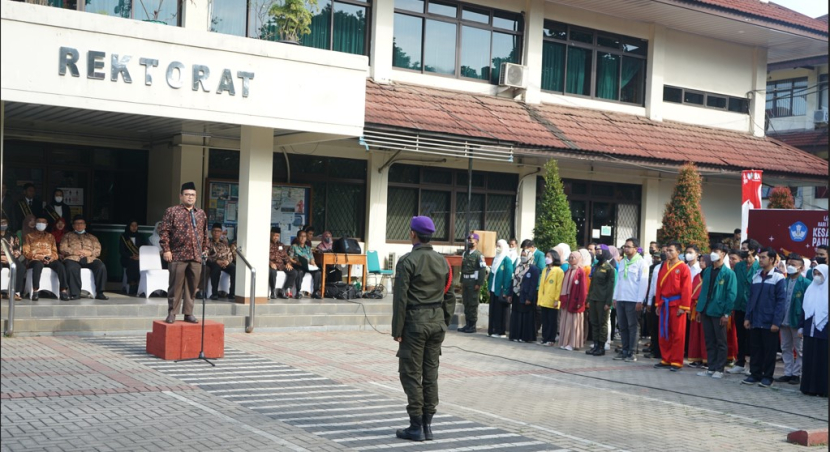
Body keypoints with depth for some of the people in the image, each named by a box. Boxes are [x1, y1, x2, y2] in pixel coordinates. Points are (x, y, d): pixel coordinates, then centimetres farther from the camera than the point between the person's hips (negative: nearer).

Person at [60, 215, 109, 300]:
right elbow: (63, 249, 11)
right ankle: (75, 293, -34)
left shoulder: (92, 237, 30)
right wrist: (74, 252, -7)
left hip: (90, 259, 2)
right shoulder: (68, 236, 26)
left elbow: (98, 251, 16)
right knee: (72, 268, -39)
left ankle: (100, 293, -27)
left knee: (101, 267, -30)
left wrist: (89, 253, -5)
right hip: (73, 259, -2)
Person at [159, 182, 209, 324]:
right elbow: (164, 232, -3)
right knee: (176, 285, -1)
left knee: (192, 287, 6)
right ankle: (172, 313, 7)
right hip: (178, 255, -4)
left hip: (196, 257, 4)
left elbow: (205, 234, 21)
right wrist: (166, 249, -10)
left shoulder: (201, 214, 16)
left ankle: (188, 313, 14)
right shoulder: (172, 211, 1)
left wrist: (205, 249, 13)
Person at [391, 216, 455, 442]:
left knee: (411, 374, 1)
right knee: (431, 373, 10)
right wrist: (445, 323, 16)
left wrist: (397, 329, -8)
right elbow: (449, 296, 10)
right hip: (437, 322, 6)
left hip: (415, 322, -6)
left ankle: (416, 427, 2)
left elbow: (400, 298, -12)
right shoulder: (442, 261, 8)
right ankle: (428, 424, 14)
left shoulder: (407, 261, -10)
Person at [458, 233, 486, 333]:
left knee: (473, 304, -3)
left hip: (473, 282, -7)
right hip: (465, 281, 7)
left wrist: (479, 284, -18)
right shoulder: (465, 254, 14)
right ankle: (468, 324, 17)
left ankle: (473, 325, 3)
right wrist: (462, 281, 14)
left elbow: (483, 269, -14)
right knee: (466, 303, 10)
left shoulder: (478, 254, -9)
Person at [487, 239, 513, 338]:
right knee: (493, 310, 8)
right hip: (493, 289, 7)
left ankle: (500, 332, 4)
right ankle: (492, 330, 12)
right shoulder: (496, 258, 14)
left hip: (501, 290, -7)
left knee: (500, 310, -2)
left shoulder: (507, 260, -8)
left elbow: (509, 275, -13)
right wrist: (489, 287, 10)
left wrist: (505, 291, -18)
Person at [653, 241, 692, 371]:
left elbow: (686, 289, -11)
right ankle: (665, 360, 18)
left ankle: (676, 362, 5)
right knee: (664, 334, 10)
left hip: (676, 305, -6)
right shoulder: (663, 266, 10)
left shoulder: (683, 268, -8)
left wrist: (683, 307, -14)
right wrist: (658, 303, 10)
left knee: (677, 334, 0)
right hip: (664, 304, 6)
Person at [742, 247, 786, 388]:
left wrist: (776, 322, -15)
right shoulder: (756, 276, 11)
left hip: (769, 323, -5)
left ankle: (767, 377, 13)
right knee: (755, 349, 9)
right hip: (755, 322, 5)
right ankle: (755, 374, 18)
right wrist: (747, 317, 7)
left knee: (769, 351, 4)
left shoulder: (779, 278, -7)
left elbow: (781, 301, -10)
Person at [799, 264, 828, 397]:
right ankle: (809, 386, 12)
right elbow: (804, 308, 16)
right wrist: (801, 326, 12)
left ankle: (823, 388, 5)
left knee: (823, 360, -1)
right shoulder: (810, 289, 12)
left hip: (824, 330, -5)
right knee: (810, 360, 6)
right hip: (810, 330, 5)